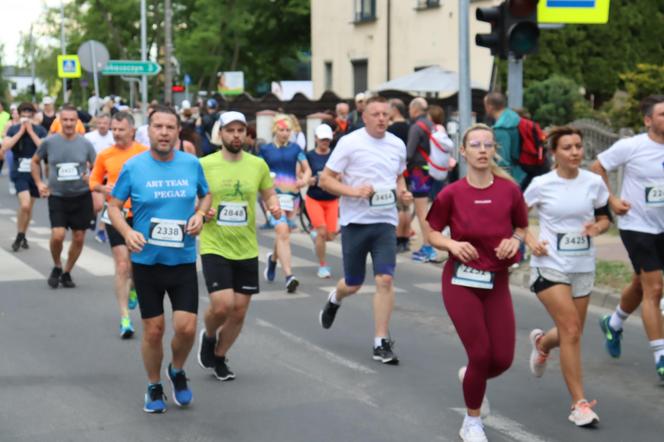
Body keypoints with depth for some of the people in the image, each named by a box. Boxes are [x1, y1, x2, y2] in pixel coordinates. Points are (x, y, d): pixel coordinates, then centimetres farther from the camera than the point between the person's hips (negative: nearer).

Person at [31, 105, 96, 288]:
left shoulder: (86, 144, -3)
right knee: (58, 235, -15)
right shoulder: (49, 142, -4)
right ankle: (57, 267, 13)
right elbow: (35, 161, 13)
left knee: (79, 238, 6)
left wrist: (91, 177, -15)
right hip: (57, 196, -1)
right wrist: (39, 183, 3)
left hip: (82, 196, 1)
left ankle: (67, 273, 26)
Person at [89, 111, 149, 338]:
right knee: (122, 266, -6)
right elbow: (93, 181, 11)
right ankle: (125, 318, -2)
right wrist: (103, 188, -10)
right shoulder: (105, 155, 0)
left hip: (141, 215, 0)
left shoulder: (145, 153, -4)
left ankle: (133, 286, 49)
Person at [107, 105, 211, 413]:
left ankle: (177, 371, 24)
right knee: (153, 330, 6)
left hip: (183, 260, 1)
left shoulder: (192, 164, -1)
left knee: (186, 327, -7)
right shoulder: (133, 167, -6)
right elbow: (114, 205, 3)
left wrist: (200, 214, -5)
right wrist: (127, 232, -15)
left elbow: (206, 195, 16)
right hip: (146, 261, -1)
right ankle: (154, 387, 28)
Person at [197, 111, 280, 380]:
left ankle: (219, 357, 31)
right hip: (214, 247, -3)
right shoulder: (204, 165, -6)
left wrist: (274, 206, -8)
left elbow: (269, 194, 14)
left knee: (239, 312, 7)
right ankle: (208, 336, 19)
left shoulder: (258, 164, 2)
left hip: (247, 250, 3)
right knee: (222, 306, -16)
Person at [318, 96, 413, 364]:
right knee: (353, 285, 8)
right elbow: (325, 180, -6)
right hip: (355, 221, -2)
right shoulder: (349, 143, -7)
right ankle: (335, 300, 46)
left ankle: (381, 343, -3)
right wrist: (354, 191, -21)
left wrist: (402, 193, 2)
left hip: (385, 222, 3)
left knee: (385, 280, -11)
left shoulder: (397, 145, 7)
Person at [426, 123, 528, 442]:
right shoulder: (451, 194, -8)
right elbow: (432, 233, 2)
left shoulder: (509, 189, -4)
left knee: (503, 359, -1)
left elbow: (522, 228, 10)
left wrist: (514, 241, -11)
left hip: (497, 283, 3)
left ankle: (470, 377, 37)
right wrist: (452, 245, -17)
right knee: (481, 355, -7)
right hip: (461, 281, -2)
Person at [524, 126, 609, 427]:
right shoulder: (542, 185, -8)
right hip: (550, 267, -4)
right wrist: (530, 241, -10)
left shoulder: (594, 182, -1)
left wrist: (597, 227, -12)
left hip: (583, 267, 4)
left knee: (571, 332, 12)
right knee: (571, 331, -13)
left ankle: (542, 342, 49)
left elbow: (605, 217, 10)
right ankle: (579, 403, -5)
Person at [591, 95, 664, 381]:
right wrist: (612, 200, -11)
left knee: (641, 285, 21)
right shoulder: (631, 146, -13)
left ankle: (613, 324, 48)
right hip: (637, 226, -5)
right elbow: (598, 168, -4)